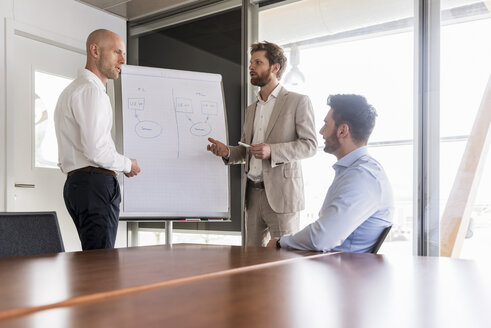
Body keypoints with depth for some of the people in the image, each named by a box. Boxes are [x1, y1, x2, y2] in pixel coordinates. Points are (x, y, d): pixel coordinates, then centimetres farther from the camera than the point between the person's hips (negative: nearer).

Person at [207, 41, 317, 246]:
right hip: (253, 193, 6)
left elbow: (309, 144, -7)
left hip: (281, 194, -6)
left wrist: (272, 151, -19)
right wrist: (227, 152, 1)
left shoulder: (298, 102, 1)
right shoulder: (251, 110, 21)